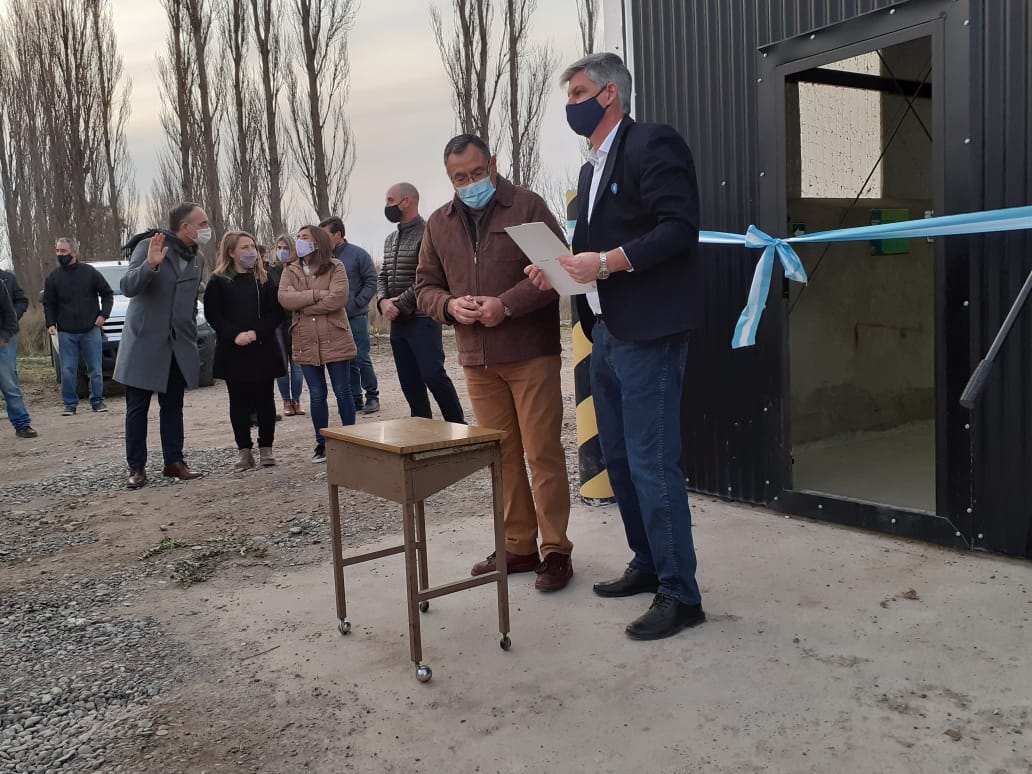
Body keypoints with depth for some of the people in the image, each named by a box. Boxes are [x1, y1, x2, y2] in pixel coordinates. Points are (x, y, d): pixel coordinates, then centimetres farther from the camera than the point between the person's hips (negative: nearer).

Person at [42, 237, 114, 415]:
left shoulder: (90, 272, 1)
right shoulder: (53, 277, 6)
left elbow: (107, 294, 8)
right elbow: (49, 304, 10)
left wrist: (103, 314, -3)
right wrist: (50, 324, -3)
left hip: (91, 330, -1)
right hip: (66, 333, 1)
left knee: (95, 369, 4)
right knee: (67, 371, 0)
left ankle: (97, 400, 16)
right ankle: (70, 403, 10)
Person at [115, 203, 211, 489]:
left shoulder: (198, 259, 9)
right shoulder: (148, 246, -10)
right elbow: (127, 287, -18)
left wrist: (191, 336, 13)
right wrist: (150, 264, -34)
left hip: (178, 346, 5)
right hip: (144, 344, -5)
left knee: (173, 407, 10)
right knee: (137, 408, 2)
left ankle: (174, 462, 17)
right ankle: (137, 468, 9)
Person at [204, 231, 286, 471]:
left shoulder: (264, 280, 7)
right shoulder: (218, 281, 1)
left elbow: (276, 312, 1)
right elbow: (212, 315, -4)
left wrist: (257, 332, -13)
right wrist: (234, 335, -17)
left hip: (264, 350, 1)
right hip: (233, 352, -1)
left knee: (265, 400, 5)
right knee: (239, 402, 4)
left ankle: (266, 448, 14)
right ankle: (244, 451, 10)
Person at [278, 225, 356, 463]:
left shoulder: (335, 267, -2)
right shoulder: (290, 271, 8)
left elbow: (337, 298, -18)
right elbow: (284, 299, -9)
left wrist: (301, 303, -13)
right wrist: (316, 294, -19)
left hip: (335, 341, -3)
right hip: (305, 343, 3)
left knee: (342, 392, 4)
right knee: (316, 395, 9)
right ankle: (322, 443, 18)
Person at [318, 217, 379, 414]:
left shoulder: (358, 254, -4)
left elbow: (371, 282, -5)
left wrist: (355, 304, -11)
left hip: (356, 317, -4)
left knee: (361, 359, -1)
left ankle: (372, 396, 13)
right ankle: (355, 400, 17)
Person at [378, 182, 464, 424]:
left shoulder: (427, 233, -8)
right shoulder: (390, 239, 16)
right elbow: (383, 275, 17)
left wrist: (400, 304, -15)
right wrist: (383, 301, -3)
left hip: (422, 320, -7)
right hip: (397, 322, 8)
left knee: (433, 376, -12)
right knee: (409, 383, 8)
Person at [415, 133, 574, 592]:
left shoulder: (528, 206, -2)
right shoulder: (439, 224, 13)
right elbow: (425, 286, 16)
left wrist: (507, 304, -19)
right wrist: (449, 305, -6)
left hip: (531, 353, -5)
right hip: (477, 358, 5)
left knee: (542, 452, -1)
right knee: (502, 455, 10)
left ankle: (556, 550, 9)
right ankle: (519, 546, 21)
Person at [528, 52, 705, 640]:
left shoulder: (653, 144, -7)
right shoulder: (593, 168, 20)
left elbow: (680, 228, -18)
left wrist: (607, 262, -22)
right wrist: (559, 271, 4)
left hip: (648, 333, -10)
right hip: (606, 332, 10)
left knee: (652, 463, -7)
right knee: (619, 458, 15)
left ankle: (681, 594, 4)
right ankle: (648, 565, 30)